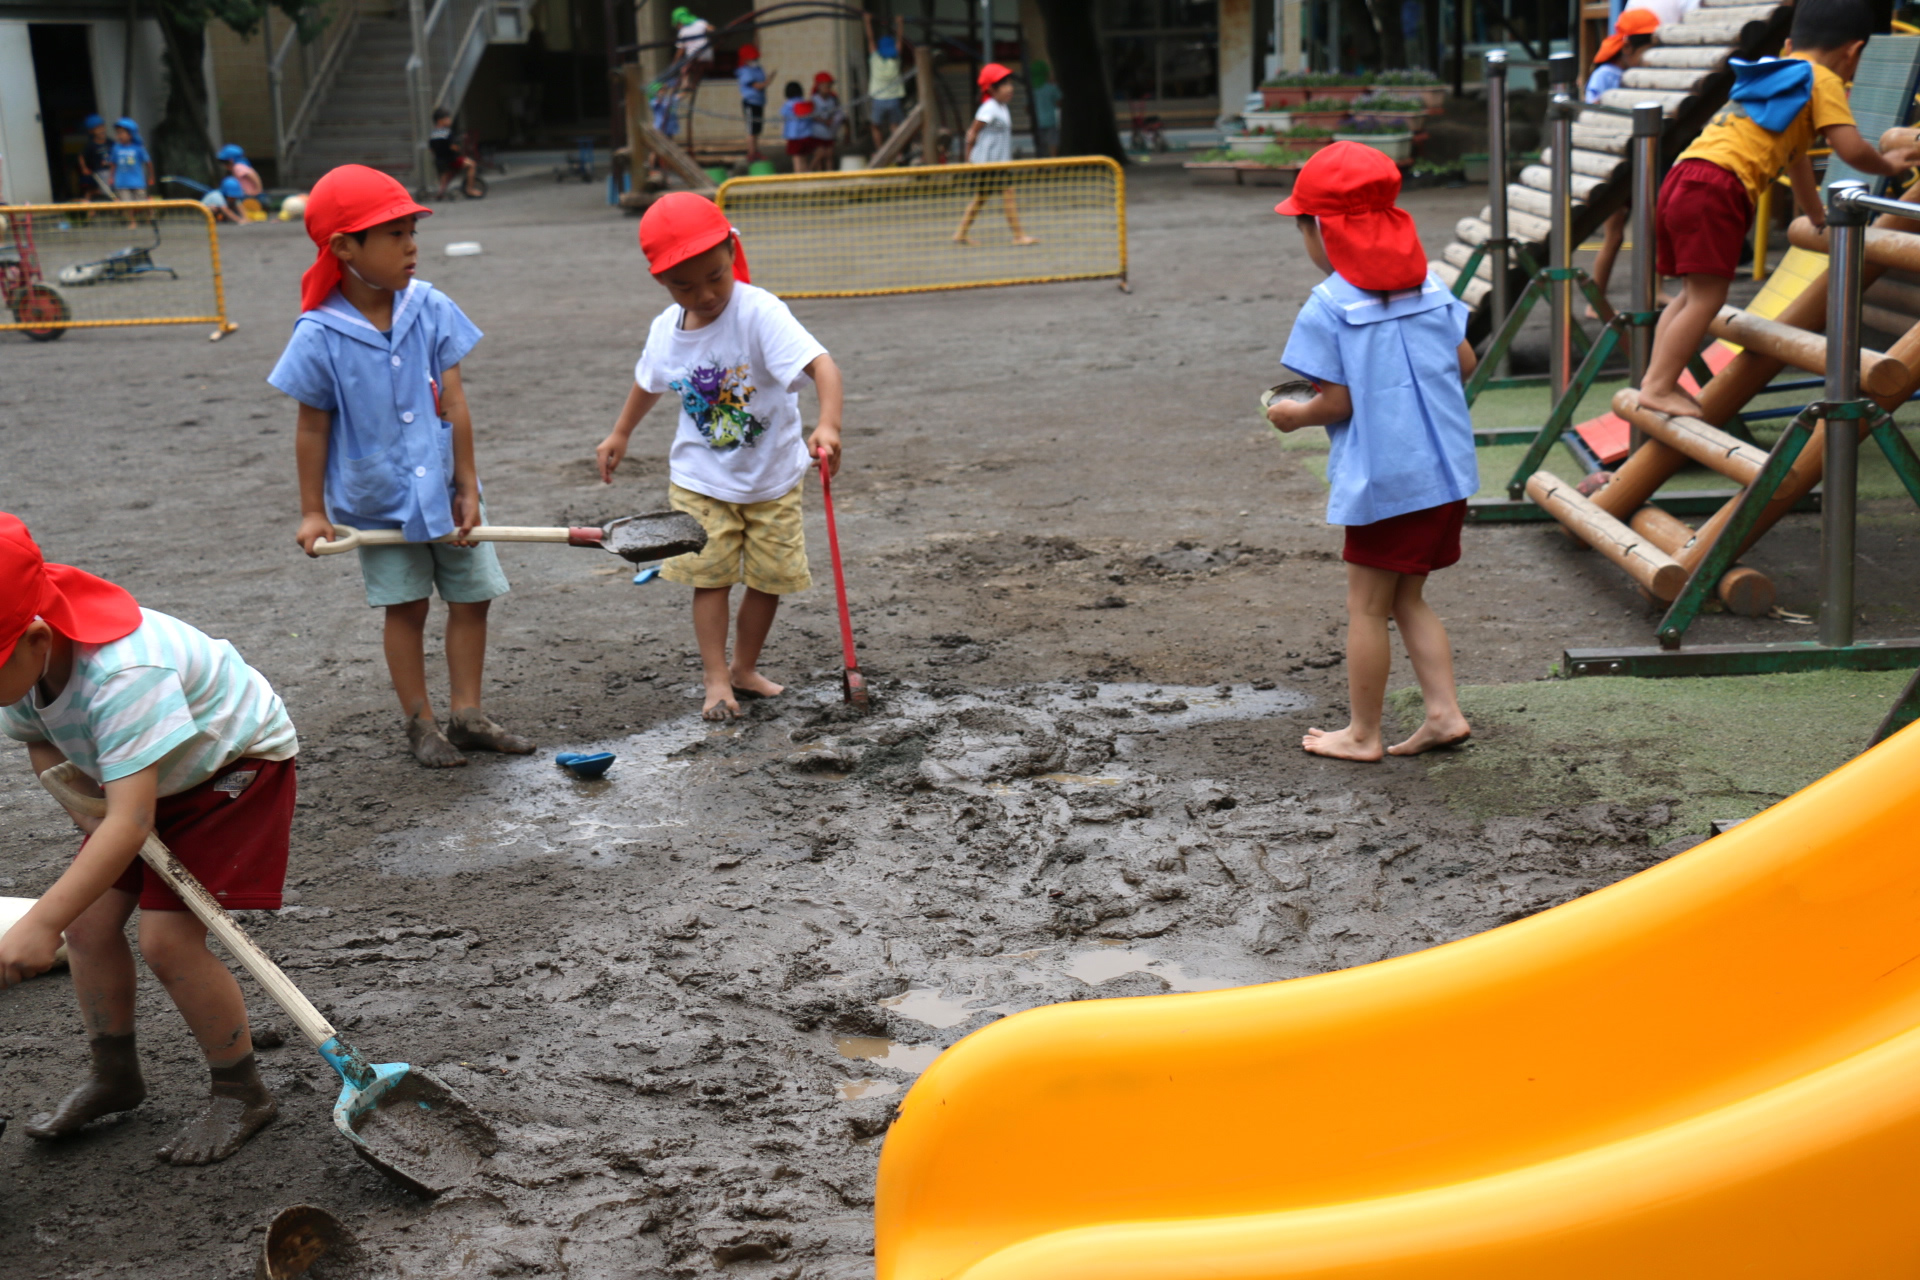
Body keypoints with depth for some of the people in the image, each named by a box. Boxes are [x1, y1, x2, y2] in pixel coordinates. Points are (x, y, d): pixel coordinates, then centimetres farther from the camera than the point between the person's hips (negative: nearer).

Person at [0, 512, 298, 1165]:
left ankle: (242, 1092, 4)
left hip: (237, 764, -8)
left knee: (167, 937, -16)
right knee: (89, 920, 2)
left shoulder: (124, 676, -41)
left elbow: (131, 822, -46)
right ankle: (113, 1075, 24)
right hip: (150, 775, 8)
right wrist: (88, 809, -16)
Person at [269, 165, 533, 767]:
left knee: (471, 598, 8)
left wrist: (467, 487, -4)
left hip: (445, 489, 3)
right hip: (379, 500, -3)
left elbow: (454, 405, -5)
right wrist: (312, 512, -2)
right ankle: (420, 724, 22)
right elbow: (312, 428, -6)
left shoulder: (431, 310, -8)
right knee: (405, 609, 9)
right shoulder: (320, 335, -15)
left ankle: (467, 715, 21)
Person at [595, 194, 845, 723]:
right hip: (701, 480, 2)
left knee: (769, 577, 6)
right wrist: (620, 434, 26)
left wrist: (828, 425, -56)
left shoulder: (759, 313, -26)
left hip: (772, 476, -2)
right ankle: (717, 679, 6)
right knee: (710, 575, -3)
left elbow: (821, 364, -39)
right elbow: (649, 382, 16)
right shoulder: (665, 330, -8)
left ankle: (744, 667, 26)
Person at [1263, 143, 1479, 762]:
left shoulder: (1328, 306, -12)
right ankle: (1444, 711, 15)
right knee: (1407, 597, 19)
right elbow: (1465, 363, 12)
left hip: (1383, 479, -7)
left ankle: (1362, 733, 15)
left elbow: (1338, 402, -14)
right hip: (1448, 470, 7)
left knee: (1367, 604, 5)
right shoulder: (1429, 285, 7)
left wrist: (1294, 415, 5)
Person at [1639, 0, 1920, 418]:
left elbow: (1795, 154, 41)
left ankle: (1655, 380, 13)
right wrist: (1886, 164, 16)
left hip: (1681, 179, 9)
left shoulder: (1776, 73, 32)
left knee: (1695, 294, 16)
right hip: (1717, 189, -9)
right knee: (1706, 297, -9)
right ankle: (1659, 388, -12)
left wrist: (1818, 217, 49)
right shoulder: (1823, 80, 5)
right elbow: (1851, 150, -5)